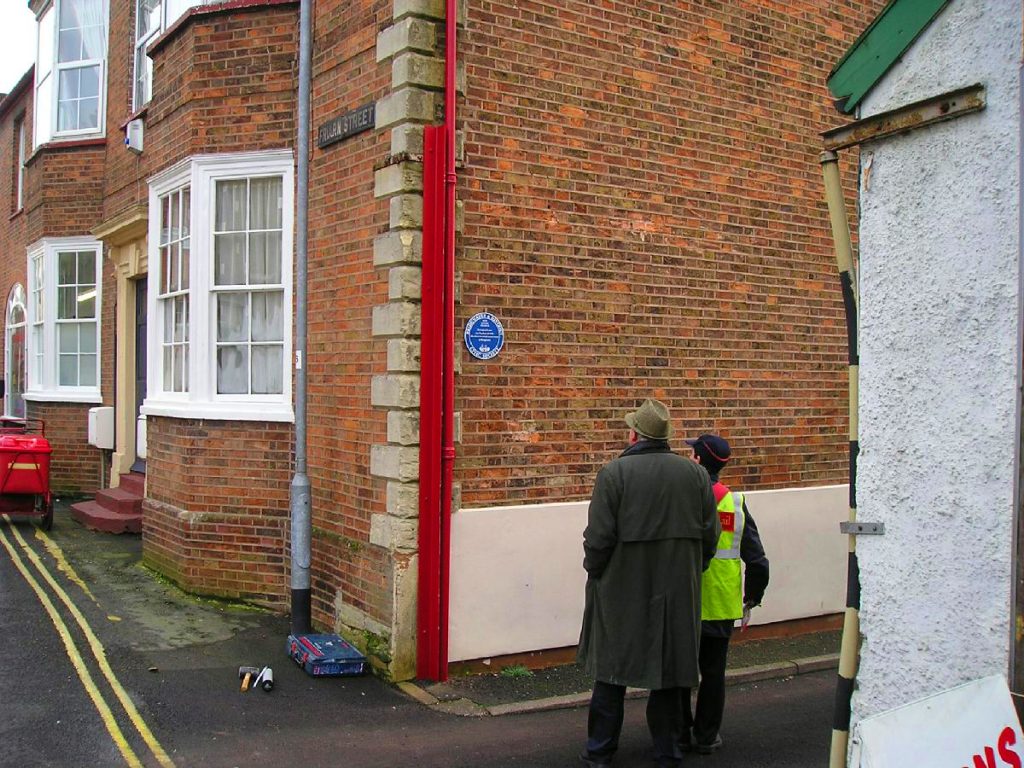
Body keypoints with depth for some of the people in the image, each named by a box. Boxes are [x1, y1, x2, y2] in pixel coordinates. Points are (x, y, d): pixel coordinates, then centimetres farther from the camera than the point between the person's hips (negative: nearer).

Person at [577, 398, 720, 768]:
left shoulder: (613, 473, -13)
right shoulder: (695, 474, 0)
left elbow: (599, 537, -13)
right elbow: (710, 536, 4)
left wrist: (595, 572, 3)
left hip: (621, 590, -3)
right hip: (677, 593, 3)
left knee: (611, 669, 10)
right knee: (668, 669, 14)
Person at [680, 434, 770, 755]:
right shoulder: (735, 503, -3)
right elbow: (757, 560, 0)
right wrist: (751, 601, 12)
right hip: (721, 607, 2)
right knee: (713, 672, 13)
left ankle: (680, 735, 20)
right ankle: (706, 737, 21)